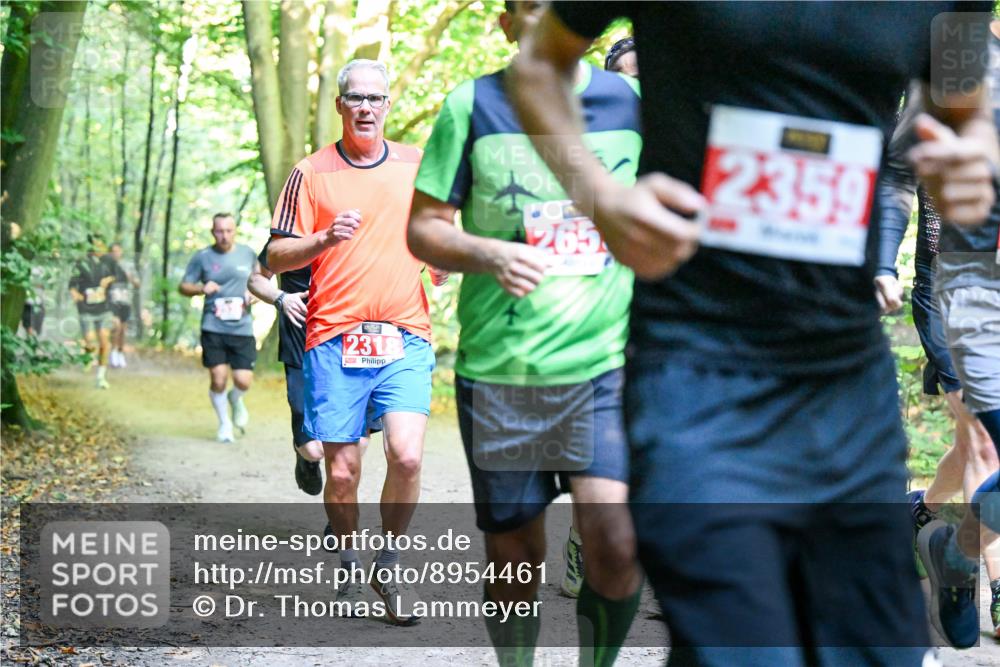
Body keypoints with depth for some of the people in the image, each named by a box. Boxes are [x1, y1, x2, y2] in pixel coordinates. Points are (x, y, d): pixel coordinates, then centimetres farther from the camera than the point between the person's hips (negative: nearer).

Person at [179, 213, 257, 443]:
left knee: (243, 381, -5)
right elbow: (184, 286, 7)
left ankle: (236, 400, 32)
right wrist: (201, 289, -14)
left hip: (242, 328, 1)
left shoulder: (248, 254, 8)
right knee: (218, 379, -5)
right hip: (213, 328, -1)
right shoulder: (202, 257, 2)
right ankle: (224, 423, 19)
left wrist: (255, 293, -1)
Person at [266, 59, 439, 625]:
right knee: (342, 472, 0)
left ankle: (390, 564, 6)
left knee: (406, 455, -16)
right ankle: (351, 569, 23)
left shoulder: (416, 165, 11)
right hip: (335, 338, -1)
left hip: (405, 335, 1)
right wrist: (325, 239, -14)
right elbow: (276, 257, 3)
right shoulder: (312, 173, 5)